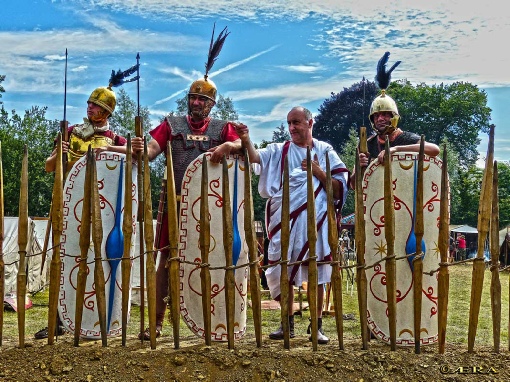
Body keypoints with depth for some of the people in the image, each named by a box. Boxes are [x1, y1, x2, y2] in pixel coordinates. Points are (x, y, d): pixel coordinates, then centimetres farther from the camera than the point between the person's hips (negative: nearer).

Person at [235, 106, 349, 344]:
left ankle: (317, 326, 13)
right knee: (284, 273, 6)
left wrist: (319, 173, -9)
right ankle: (288, 323, 20)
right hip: (285, 223, 1)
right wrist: (246, 141, -29)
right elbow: (255, 157, -11)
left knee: (317, 273, 1)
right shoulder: (279, 151, 9)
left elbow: (339, 190, 4)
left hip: (316, 222, -1)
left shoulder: (325, 151, 8)